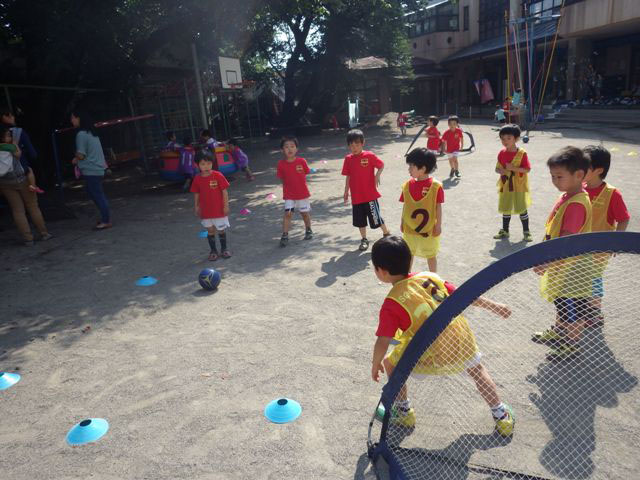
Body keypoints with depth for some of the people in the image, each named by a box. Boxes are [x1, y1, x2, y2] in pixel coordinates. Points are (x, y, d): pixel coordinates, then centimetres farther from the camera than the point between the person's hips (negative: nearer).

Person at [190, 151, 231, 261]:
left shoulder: (218, 176, -12)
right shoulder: (197, 179, -3)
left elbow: (224, 191, -8)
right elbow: (196, 194, 7)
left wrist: (226, 205, -9)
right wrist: (196, 207, 7)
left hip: (219, 210, -2)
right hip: (205, 211, 2)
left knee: (221, 230, 11)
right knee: (210, 231, 10)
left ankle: (224, 249, 29)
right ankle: (213, 251, 24)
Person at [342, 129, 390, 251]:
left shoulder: (369, 156, -10)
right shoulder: (348, 159, 1)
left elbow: (381, 165, 1)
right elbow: (348, 176, 8)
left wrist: (377, 175, -16)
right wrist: (346, 192, 9)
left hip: (370, 195, -4)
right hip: (356, 196, 4)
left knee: (376, 218, 4)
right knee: (360, 220, 12)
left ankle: (387, 234, 27)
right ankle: (364, 240, 28)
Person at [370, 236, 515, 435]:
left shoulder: (392, 304, -13)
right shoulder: (429, 277, 2)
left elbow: (383, 342, -10)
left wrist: (375, 365, 9)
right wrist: (494, 306, 23)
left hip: (434, 357, -5)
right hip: (462, 340, 5)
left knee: (390, 363, 17)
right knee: (477, 370, 33)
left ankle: (403, 412, 28)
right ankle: (502, 416, 41)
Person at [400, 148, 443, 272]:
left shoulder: (435, 186, -16)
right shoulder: (408, 185, -4)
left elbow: (438, 206, -11)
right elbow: (405, 205, 4)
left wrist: (438, 225, -8)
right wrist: (402, 222, 8)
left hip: (429, 229, -4)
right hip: (409, 228, 4)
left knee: (431, 255, 14)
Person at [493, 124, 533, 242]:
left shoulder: (522, 153, -13)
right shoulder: (502, 153, 0)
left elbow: (527, 169, -15)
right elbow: (497, 168, 5)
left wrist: (513, 168, -26)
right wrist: (501, 171, -17)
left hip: (519, 186, -4)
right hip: (505, 186, 4)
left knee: (522, 209, 4)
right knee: (506, 209, 14)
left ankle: (526, 232, 18)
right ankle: (505, 231, 27)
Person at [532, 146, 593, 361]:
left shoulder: (576, 204, -27)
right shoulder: (568, 196, 1)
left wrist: (547, 262, -31)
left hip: (572, 268, -9)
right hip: (562, 264, 9)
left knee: (573, 310, 10)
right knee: (561, 304, 27)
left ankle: (572, 345, 27)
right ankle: (558, 332, 45)